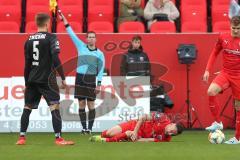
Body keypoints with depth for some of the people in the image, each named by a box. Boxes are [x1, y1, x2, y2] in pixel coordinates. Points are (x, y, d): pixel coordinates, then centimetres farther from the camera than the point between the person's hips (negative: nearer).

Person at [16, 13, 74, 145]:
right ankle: (58, 138, -12)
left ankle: (21, 138, 11)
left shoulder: (29, 40, 9)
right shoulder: (51, 38, -6)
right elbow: (56, 60, -14)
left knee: (27, 108, 12)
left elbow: (27, 64, 12)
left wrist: (27, 82, 19)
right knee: (55, 107, -6)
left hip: (32, 80, 5)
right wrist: (63, 78, -9)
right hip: (47, 79, -5)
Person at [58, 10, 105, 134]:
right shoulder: (81, 47, 6)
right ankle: (84, 128, 8)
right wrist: (64, 19, -2)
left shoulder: (99, 53, 2)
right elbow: (72, 34, 3)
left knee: (91, 104, -3)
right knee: (81, 104, 3)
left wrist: (99, 84, -6)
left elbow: (101, 69, 2)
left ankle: (90, 128, 0)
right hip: (80, 78, 2)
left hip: (91, 80, -2)